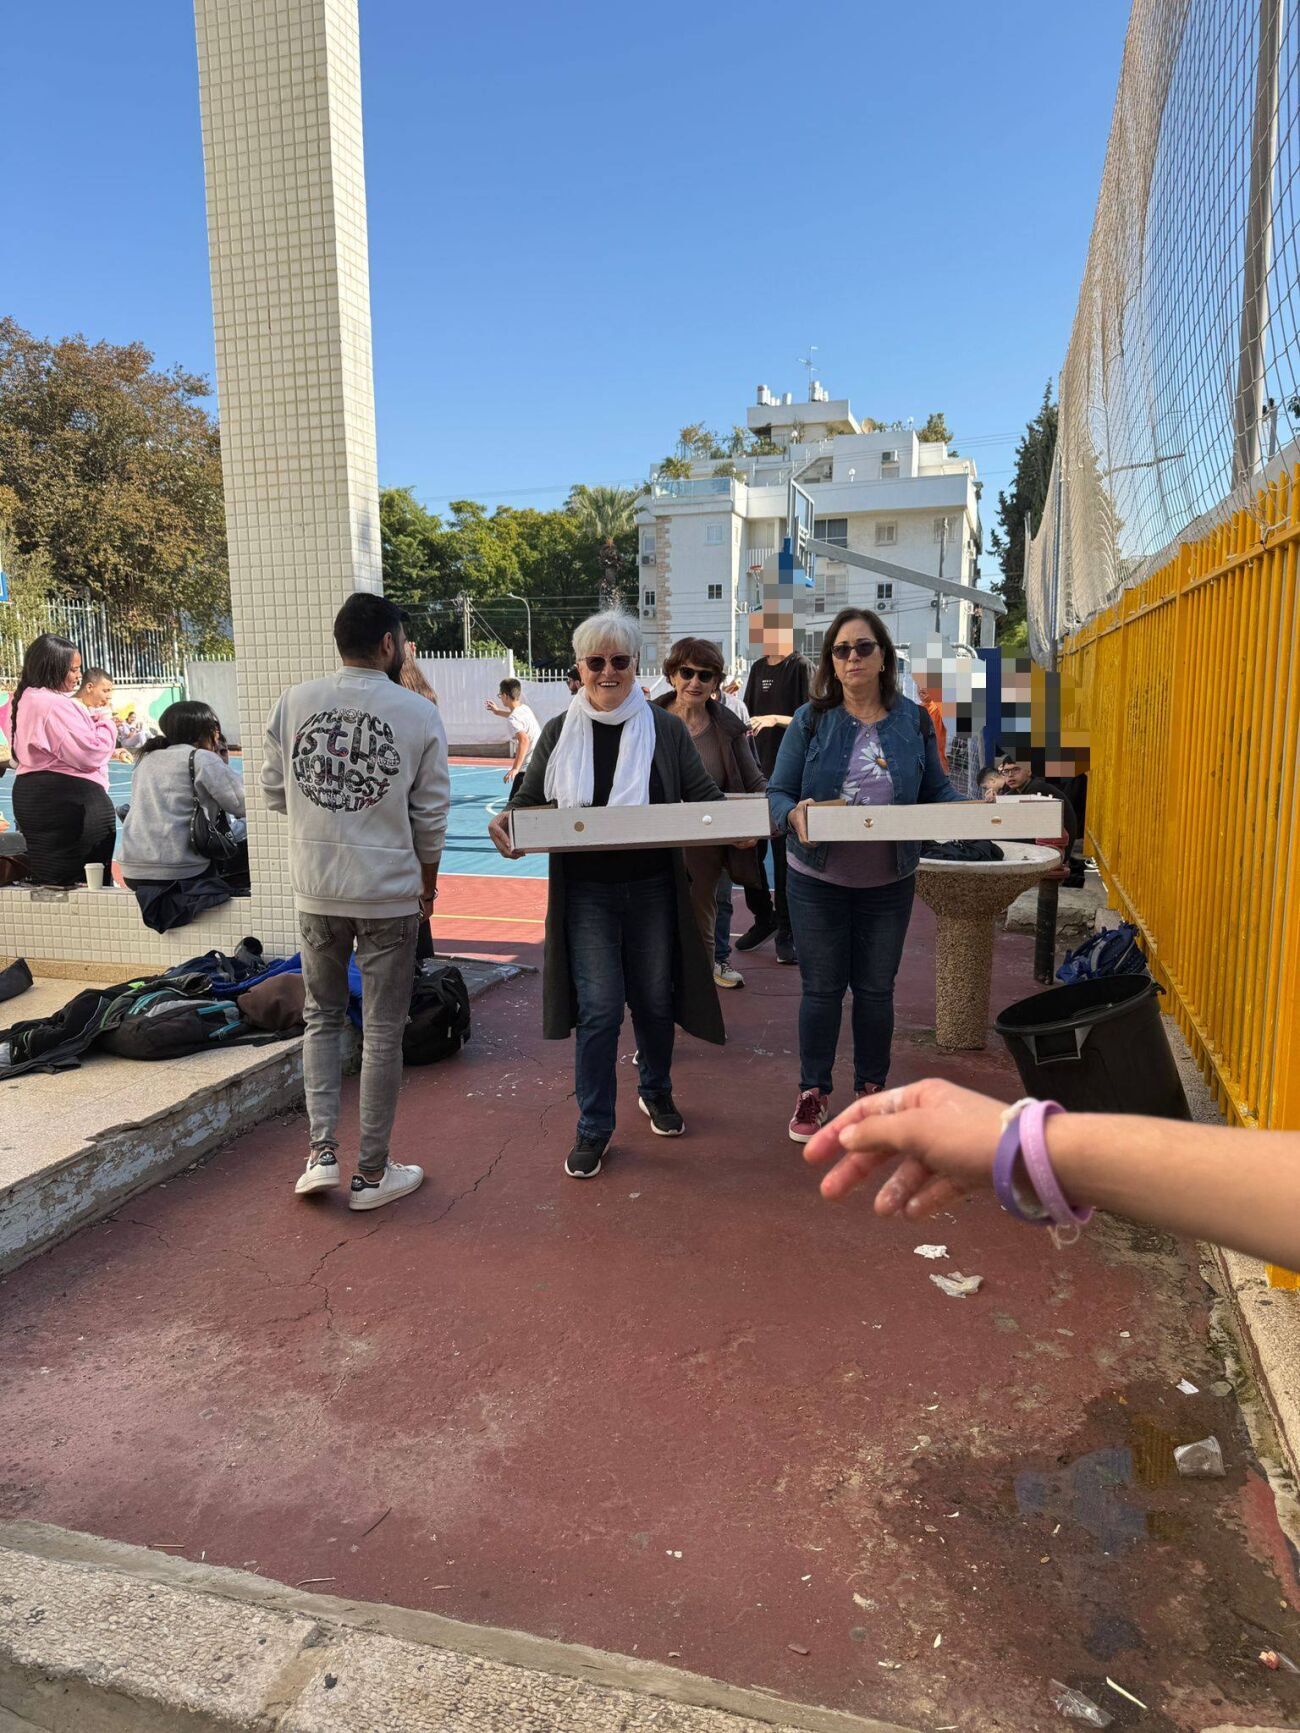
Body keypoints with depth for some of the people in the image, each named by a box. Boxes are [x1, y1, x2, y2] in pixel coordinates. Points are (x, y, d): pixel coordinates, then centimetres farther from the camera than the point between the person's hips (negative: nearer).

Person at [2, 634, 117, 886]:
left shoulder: (23, 700, 12)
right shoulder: (56, 704, -19)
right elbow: (89, 753, -22)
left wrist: (89, 722, 11)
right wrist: (106, 724, -4)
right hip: (68, 798, -10)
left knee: (46, 879, 16)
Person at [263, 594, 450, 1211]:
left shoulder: (294, 703, -1)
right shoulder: (419, 713, -7)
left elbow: (274, 792, 6)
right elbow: (430, 815, -3)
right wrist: (428, 885, 11)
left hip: (315, 891, 3)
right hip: (388, 894, -2)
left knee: (322, 1017, 21)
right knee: (383, 1032, 8)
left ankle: (322, 1151, 15)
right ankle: (372, 1172, 19)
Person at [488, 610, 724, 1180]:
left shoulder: (666, 730, 1)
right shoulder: (559, 733, 3)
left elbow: (704, 796, 3)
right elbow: (529, 801, 8)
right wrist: (508, 822, -15)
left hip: (653, 890, 1)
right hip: (587, 893, -1)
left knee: (655, 1001, 14)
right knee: (598, 1009, -1)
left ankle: (656, 1093, 41)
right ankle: (594, 1127, 14)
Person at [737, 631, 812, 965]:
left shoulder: (801, 668, -4)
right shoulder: (758, 668, 14)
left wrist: (775, 719, -24)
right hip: (757, 771, 6)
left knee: (785, 852, -2)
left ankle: (786, 931, 6)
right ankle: (762, 917, 23)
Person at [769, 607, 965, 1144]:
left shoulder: (913, 721, 0)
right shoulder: (811, 720, -5)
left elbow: (938, 790, 6)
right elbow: (777, 792, -6)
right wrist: (794, 814, -28)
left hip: (889, 884, 1)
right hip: (818, 880, -1)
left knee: (876, 990, 13)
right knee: (821, 989, 9)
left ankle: (872, 1090, 32)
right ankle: (813, 1093, 26)